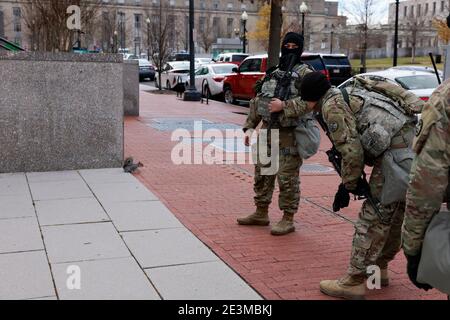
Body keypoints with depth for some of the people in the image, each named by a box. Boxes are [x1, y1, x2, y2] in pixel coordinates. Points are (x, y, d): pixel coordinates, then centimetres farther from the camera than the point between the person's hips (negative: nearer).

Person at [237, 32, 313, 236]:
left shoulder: (305, 74, -5)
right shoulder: (272, 74, 16)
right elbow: (256, 102, 17)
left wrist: (284, 106, -22)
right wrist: (249, 127, 10)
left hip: (289, 135, -7)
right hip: (267, 132, 7)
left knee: (287, 178, -3)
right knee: (262, 174, 14)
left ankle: (288, 220, 8)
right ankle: (261, 213, 27)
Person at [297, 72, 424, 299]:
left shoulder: (332, 105, -3)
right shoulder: (350, 96, 27)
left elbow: (351, 151, -11)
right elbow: (358, 145, 27)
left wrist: (351, 184, 3)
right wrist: (348, 184, 24)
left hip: (398, 151, -10)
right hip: (414, 142, 10)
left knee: (373, 218, -3)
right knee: (394, 217, 19)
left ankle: (354, 283, 5)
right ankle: (378, 269, 34)